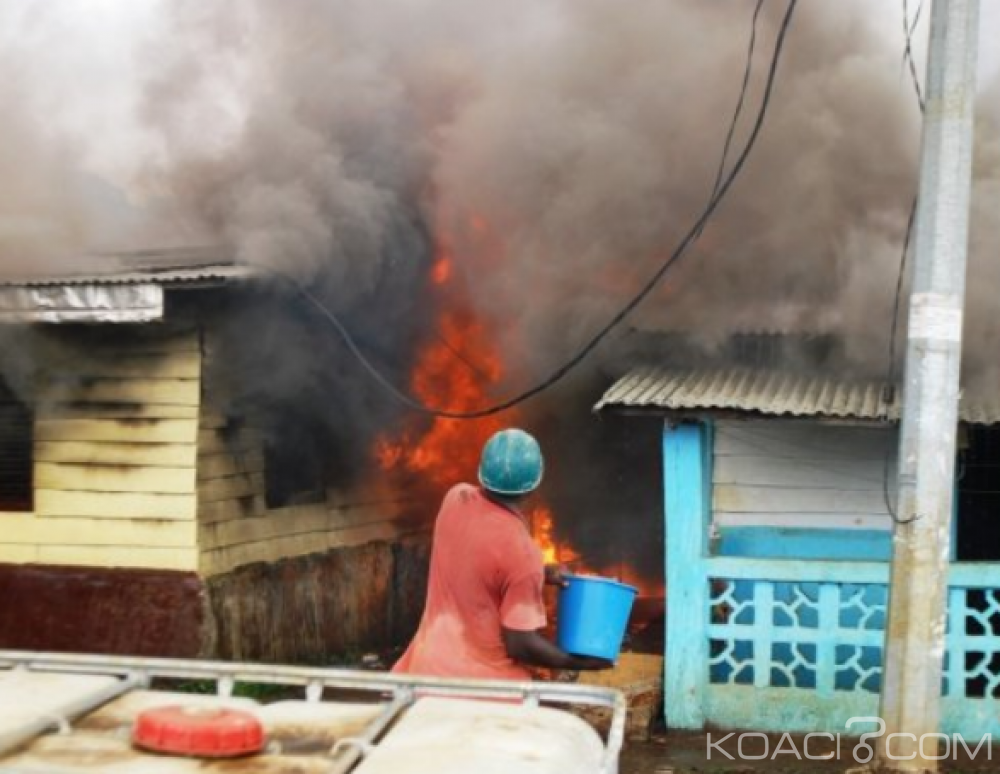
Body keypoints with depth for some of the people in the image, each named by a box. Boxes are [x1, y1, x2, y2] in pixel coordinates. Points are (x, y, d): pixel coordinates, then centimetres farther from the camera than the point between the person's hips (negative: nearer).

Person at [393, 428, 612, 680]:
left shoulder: (456, 498, -8)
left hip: (428, 666, 6)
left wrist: (542, 574, 9)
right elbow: (520, 645, -18)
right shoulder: (522, 552, -26)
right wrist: (580, 662, -5)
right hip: (485, 685, -6)